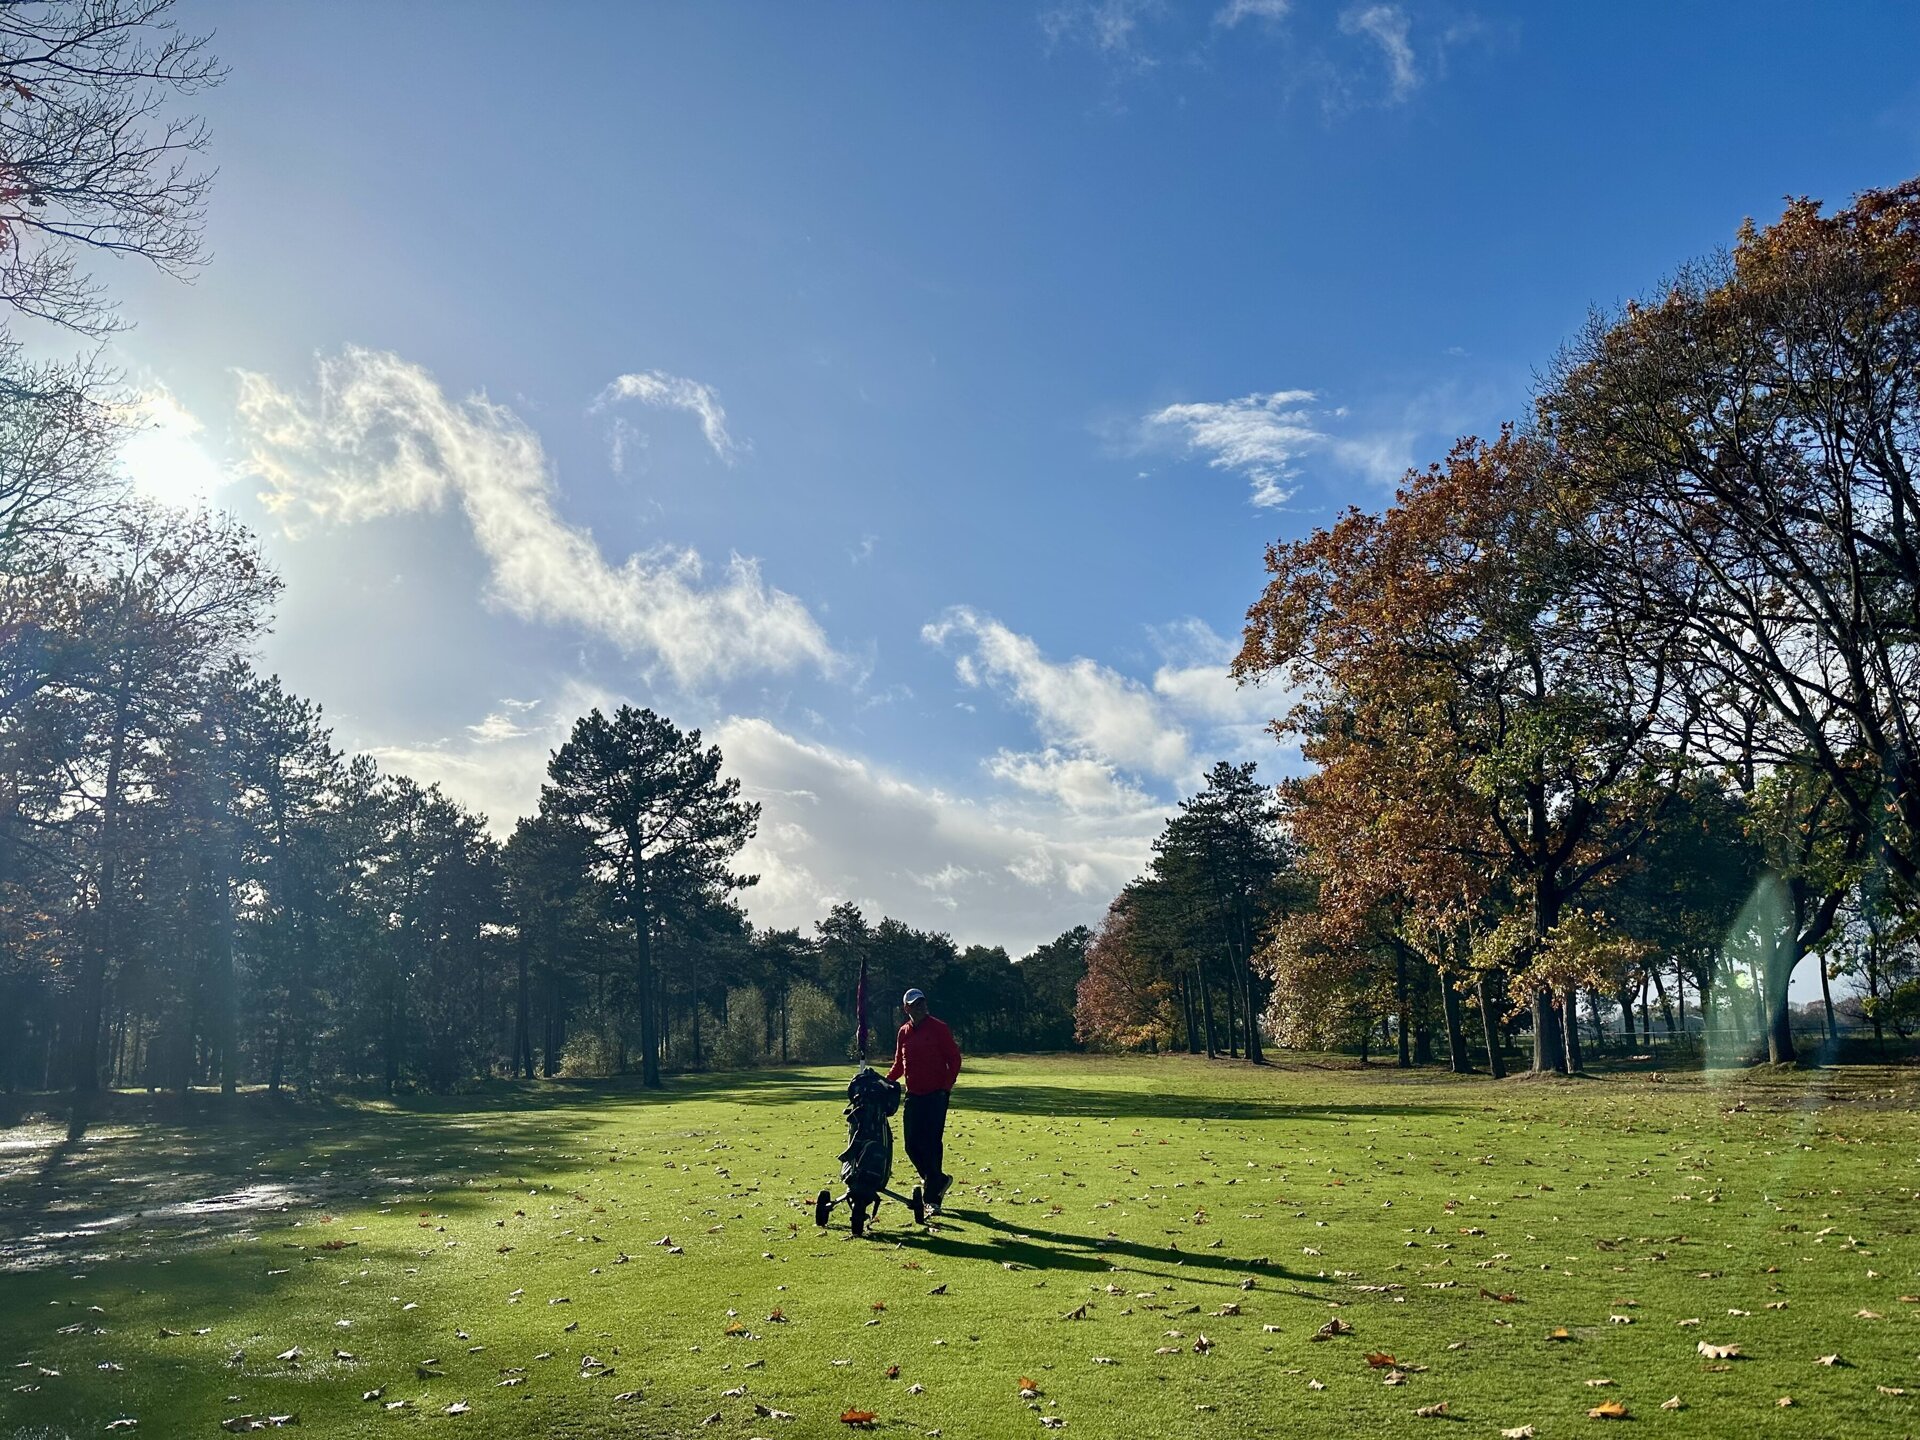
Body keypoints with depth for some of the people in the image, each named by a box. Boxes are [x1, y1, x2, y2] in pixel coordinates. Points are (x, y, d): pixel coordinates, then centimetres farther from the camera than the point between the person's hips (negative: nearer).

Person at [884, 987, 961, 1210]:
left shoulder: (939, 1028, -5)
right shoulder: (904, 1032, 11)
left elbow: (954, 1059, -5)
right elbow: (899, 1064, 19)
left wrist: (947, 1087, -14)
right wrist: (886, 1081, 4)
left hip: (936, 1095, -5)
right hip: (913, 1096, 5)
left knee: (931, 1145, -8)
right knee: (912, 1145, 4)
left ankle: (932, 1196, 0)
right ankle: (938, 1180, 28)